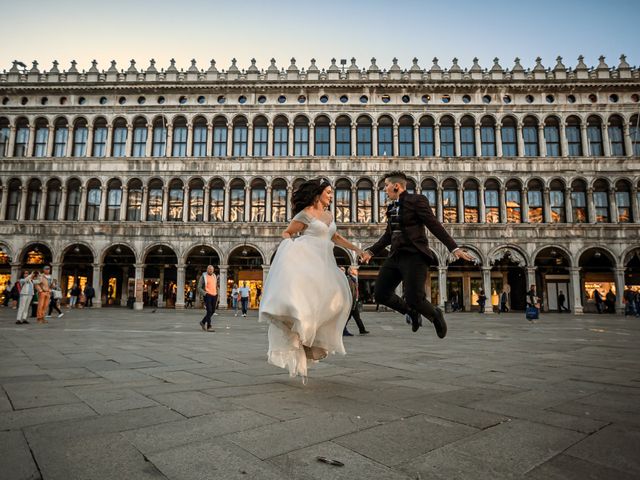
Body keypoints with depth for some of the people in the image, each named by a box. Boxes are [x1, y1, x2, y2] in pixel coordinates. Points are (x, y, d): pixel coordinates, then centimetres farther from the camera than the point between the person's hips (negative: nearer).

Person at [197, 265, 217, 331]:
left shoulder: (214, 276, 13)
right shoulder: (203, 277, -3)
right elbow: (199, 288, -4)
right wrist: (204, 293, -17)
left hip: (214, 295, 6)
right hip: (207, 295, -6)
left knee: (212, 311, 9)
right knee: (209, 310, -12)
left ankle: (203, 322, 28)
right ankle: (209, 327, -7)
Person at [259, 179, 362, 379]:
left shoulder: (329, 215, 22)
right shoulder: (305, 214, 2)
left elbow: (336, 238, 33)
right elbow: (286, 233, 7)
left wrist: (356, 249, 31)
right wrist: (290, 242, -14)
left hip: (323, 261, 6)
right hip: (307, 257, -6)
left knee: (337, 293, -6)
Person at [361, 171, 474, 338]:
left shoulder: (416, 200, -4)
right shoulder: (392, 207, 18)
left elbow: (434, 225, -9)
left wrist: (454, 248, -15)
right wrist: (372, 251, 19)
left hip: (414, 255, -8)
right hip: (396, 256, 8)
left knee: (414, 298, -16)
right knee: (381, 294, 2)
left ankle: (435, 315, 18)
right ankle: (412, 313, 26)